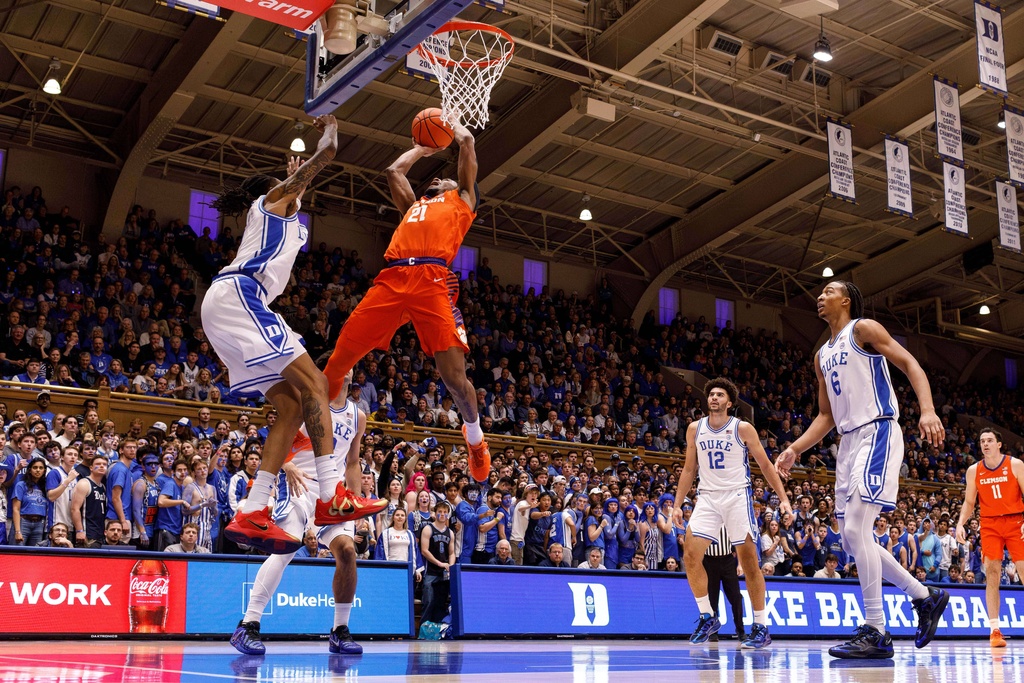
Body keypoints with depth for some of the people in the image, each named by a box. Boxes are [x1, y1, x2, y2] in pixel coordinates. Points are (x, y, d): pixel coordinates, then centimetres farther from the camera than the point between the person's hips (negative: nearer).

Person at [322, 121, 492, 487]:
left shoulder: (461, 201, 27)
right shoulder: (413, 205, 38)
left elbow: (467, 142, 28)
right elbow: (394, 170, 48)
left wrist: (452, 125, 45)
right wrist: (422, 148, 57)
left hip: (432, 281, -4)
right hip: (391, 280, 5)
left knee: (454, 376, -14)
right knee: (337, 362, -2)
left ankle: (474, 435, 15)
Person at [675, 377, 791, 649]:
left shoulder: (743, 429, -3)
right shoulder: (695, 429, 7)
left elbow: (765, 465, 0)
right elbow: (689, 469, 14)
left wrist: (783, 498, -7)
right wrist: (678, 504, 9)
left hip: (737, 496, -3)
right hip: (707, 497, 3)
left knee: (749, 561, -4)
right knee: (690, 556, -9)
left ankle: (761, 627, 5)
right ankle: (708, 618, 5)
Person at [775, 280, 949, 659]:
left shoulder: (863, 329, -1)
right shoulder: (822, 356, 22)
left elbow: (910, 363, -11)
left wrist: (928, 410, -27)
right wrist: (794, 449, 11)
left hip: (878, 434, -9)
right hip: (849, 442, 9)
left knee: (855, 529, -19)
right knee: (852, 539, 7)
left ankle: (876, 633, -15)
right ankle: (926, 596, 21)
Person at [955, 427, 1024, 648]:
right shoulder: (974, 471, 6)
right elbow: (969, 502, 12)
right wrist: (960, 524, -3)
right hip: (990, 524, 2)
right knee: (992, 573, -6)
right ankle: (994, 630, -4)